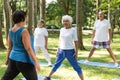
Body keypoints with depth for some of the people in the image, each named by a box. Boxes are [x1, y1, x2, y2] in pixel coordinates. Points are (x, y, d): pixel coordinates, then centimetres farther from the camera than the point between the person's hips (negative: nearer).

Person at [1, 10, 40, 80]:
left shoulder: (11, 31, 3)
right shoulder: (24, 31, -20)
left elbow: (9, 47, 12)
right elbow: (28, 48, -22)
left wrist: (7, 59, 23)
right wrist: (36, 62, -18)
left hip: (13, 59, 8)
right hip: (24, 61, -8)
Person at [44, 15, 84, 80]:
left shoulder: (73, 30, -8)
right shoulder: (62, 30, 5)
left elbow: (76, 42, -7)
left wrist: (76, 52, -11)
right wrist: (58, 50, 13)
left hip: (70, 51, -4)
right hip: (61, 51, 4)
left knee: (76, 67, -1)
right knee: (56, 65, 14)